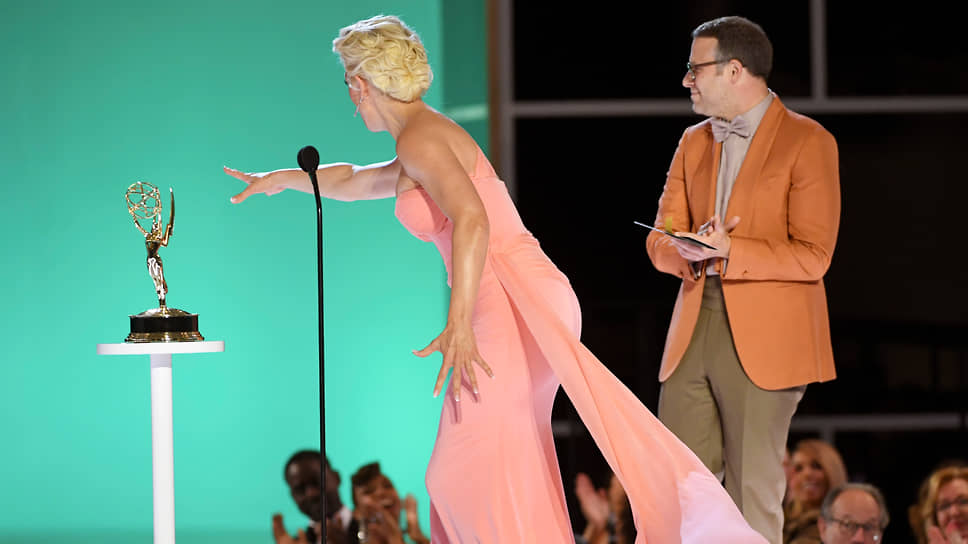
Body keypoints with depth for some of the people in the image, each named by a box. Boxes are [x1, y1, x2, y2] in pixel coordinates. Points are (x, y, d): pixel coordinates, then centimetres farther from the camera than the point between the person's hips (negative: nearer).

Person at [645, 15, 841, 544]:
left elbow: (813, 257, -10)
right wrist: (690, 249, -13)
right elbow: (660, 240, 11)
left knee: (752, 497, -3)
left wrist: (727, 252, -21)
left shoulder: (807, 143, -5)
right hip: (693, 336, 6)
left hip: (762, 341, -6)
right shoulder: (694, 143, 16)